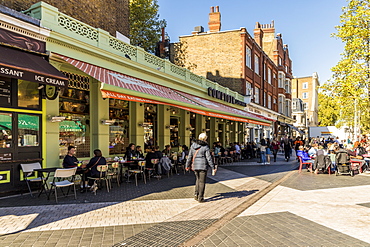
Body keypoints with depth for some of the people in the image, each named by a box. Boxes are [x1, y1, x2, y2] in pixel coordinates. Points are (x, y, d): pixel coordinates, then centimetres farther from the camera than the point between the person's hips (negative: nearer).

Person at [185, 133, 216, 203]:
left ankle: (196, 194, 15)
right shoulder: (205, 147, -9)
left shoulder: (193, 145, 3)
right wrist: (213, 168, -5)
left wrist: (187, 165, 18)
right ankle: (200, 198, 8)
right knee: (202, 181, 4)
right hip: (203, 166, -4)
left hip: (195, 166, 4)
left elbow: (190, 156, 8)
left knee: (198, 179, 22)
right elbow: (209, 158, -10)